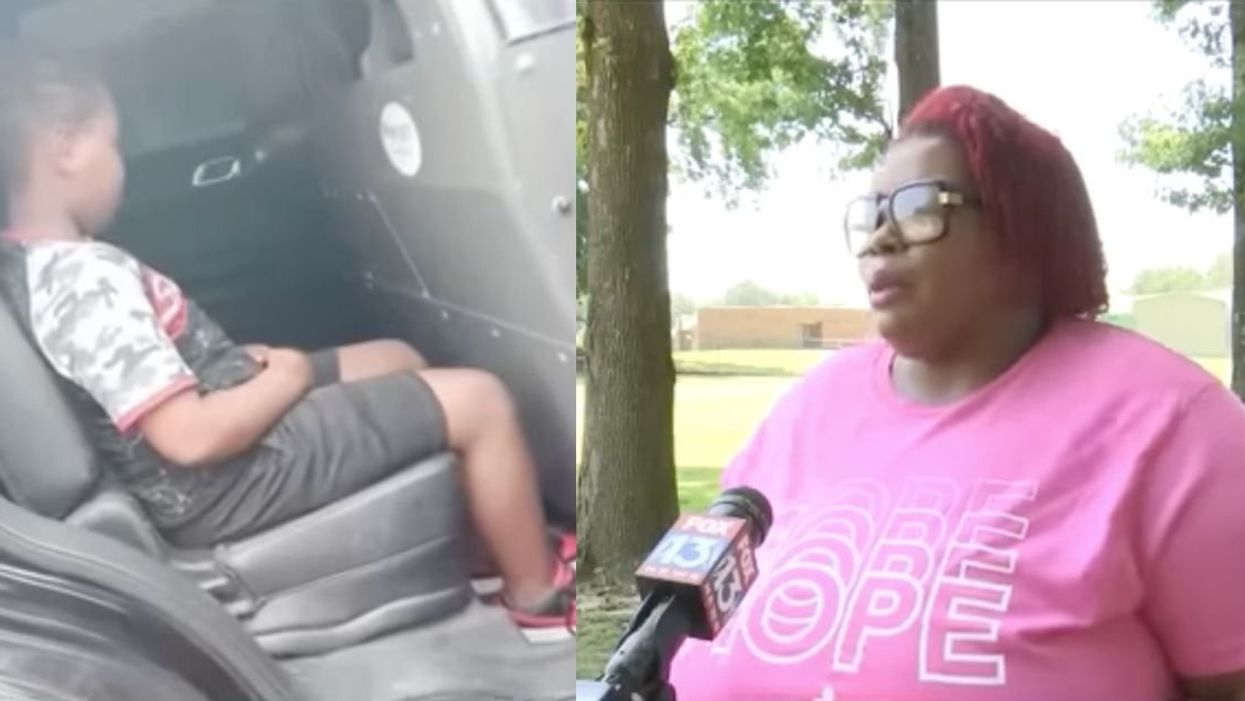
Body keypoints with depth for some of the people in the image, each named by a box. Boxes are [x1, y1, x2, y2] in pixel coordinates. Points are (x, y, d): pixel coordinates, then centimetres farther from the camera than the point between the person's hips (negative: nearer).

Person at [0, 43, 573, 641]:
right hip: (231, 478, -11)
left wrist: (239, 360, 2)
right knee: (479, 401, -8)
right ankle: (539, 596, 11)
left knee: (397, 359, 22)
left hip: (233, 429, 11)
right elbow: (192, 436, -30)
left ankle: (504, 546, 30)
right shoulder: (88, 283, -27)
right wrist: (285, 376, -14)